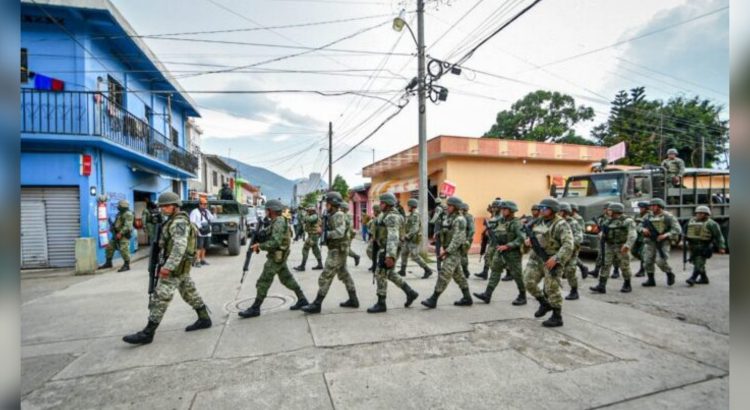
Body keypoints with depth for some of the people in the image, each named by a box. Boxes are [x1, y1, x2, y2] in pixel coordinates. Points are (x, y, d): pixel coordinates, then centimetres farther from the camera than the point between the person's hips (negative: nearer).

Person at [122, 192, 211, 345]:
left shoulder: (179, 222, -17)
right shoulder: (174, 221, 17)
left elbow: (180, 246, -29)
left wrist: (168, 267, -33)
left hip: (175, 267, -11)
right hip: (180, 266, 11)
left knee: (160, 298, -6)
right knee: (190, 293, 15)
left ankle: (147, 333, 1)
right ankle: (204, 319, 23)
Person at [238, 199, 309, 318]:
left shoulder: (279, 222, -20)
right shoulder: (278, 221, 12)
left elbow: (275, 242, -28)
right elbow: (270, 237, 20)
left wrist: (259, 246, -21)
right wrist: (260, 243, 6)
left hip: (276, 258, -10)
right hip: (279, 256, 10)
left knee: (263, 282, -2)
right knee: (287, 279, 15)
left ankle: (255, 309, 7)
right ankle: (302, 299, 21)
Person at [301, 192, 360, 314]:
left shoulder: (339, 215, -17)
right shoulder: (333, 216, 13)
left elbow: (339, 232, -30)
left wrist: (325, 234, -22)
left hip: (337, 252, -10)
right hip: (338, 251, 10)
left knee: (325, 277, -6)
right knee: (344, 275, 16)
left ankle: (316, 305, 1)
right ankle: (353, 300, 25)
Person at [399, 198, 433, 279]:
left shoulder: (415, 215, -18)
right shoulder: (412, 215, 14)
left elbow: (415, 228, -27)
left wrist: (407, 236, -23)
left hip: (413, 239, -10)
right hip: (410, 239, 10)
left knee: (415, 256, -9)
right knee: (404, 253, 13)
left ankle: (427, 270, -1)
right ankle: (402, 271, 20)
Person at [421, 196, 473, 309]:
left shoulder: (459, 220, -16)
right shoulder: (448, 218, 12)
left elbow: (458, 239, -21)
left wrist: (446, 251, -19)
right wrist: (443, 248, 9)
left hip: (454, 252, -10)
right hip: (448, 250, 10)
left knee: (444, 275, -9)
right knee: (458, 275, 15)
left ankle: (433, 300, -6)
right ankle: (467, 299, 25)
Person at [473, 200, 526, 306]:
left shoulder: (516, 223, -13)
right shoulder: (500, 221, 9)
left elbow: (521, 238, -23)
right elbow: (495, 233, 22)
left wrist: (507, 246, -24)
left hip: (512, 253, -7)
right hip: (500, 252, 7)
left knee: (517, 275, 5)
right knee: (495, 272, 4)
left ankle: (522, 297, 22)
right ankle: (487, 295, 5)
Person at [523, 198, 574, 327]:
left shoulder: (560, 225, -13)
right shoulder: (539, 221, 10)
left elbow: (568, 245, -21)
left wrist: (556, 259, -29)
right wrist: (528, 239, 1)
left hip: (551, 259, -7)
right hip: (536, 257, 7)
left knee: (552, 289, -2)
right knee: (528, 282, 3)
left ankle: (557, 317, 13)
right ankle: (544, 304, 25)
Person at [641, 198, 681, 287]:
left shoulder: (668, 216, -4)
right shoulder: (649, 216, 8)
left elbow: (677, 229, -6)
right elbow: (640, 225, 16)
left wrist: (666, 235, -19)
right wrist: (644, 229, -7)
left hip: (663, 242, -4)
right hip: (650, 242, 5)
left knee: (661, 261, -14)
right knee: (648, 261, 0)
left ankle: (670, 274, 16)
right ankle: (650, 280, 11)